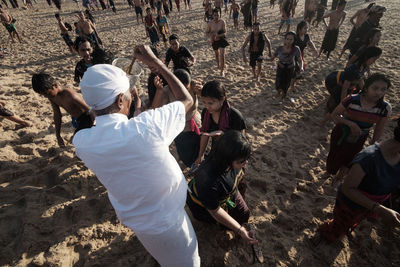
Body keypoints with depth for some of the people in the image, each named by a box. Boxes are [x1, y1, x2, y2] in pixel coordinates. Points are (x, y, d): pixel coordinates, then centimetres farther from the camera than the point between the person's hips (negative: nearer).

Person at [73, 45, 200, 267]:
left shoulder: (81, 142, -20)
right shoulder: (146, 127, -37)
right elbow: (187, 100, -19)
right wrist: (156, 63, -12)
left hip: (131, 217, 6)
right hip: (166, 222, -5)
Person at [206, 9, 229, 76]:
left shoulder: (222, 22, -17)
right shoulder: (210, 23, -12)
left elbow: (225, 33, -16)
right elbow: (207, 32, 1)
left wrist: (218, 35, -34)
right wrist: (210, 36, -20)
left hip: (221, 40, -2)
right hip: (214, 41, 2)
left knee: (222, 55, -13)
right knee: (216, 54, 20)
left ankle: (222, 70, -5)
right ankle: (218, 65, 48)